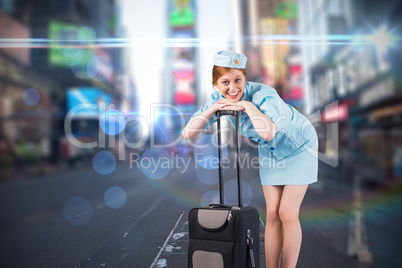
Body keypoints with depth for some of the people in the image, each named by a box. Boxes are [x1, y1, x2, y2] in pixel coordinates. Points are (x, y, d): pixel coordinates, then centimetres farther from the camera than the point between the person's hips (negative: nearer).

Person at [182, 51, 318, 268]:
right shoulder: (218, 99, -16)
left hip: (298, 147, -4)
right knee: (272, 214, 4)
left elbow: (268, 132, -52)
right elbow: (188, 133, -21)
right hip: (270, 152, 5)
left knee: (287, 213, -7)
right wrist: (213, 109, -31)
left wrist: (249, 106, -40)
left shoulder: (263, 94, -33)